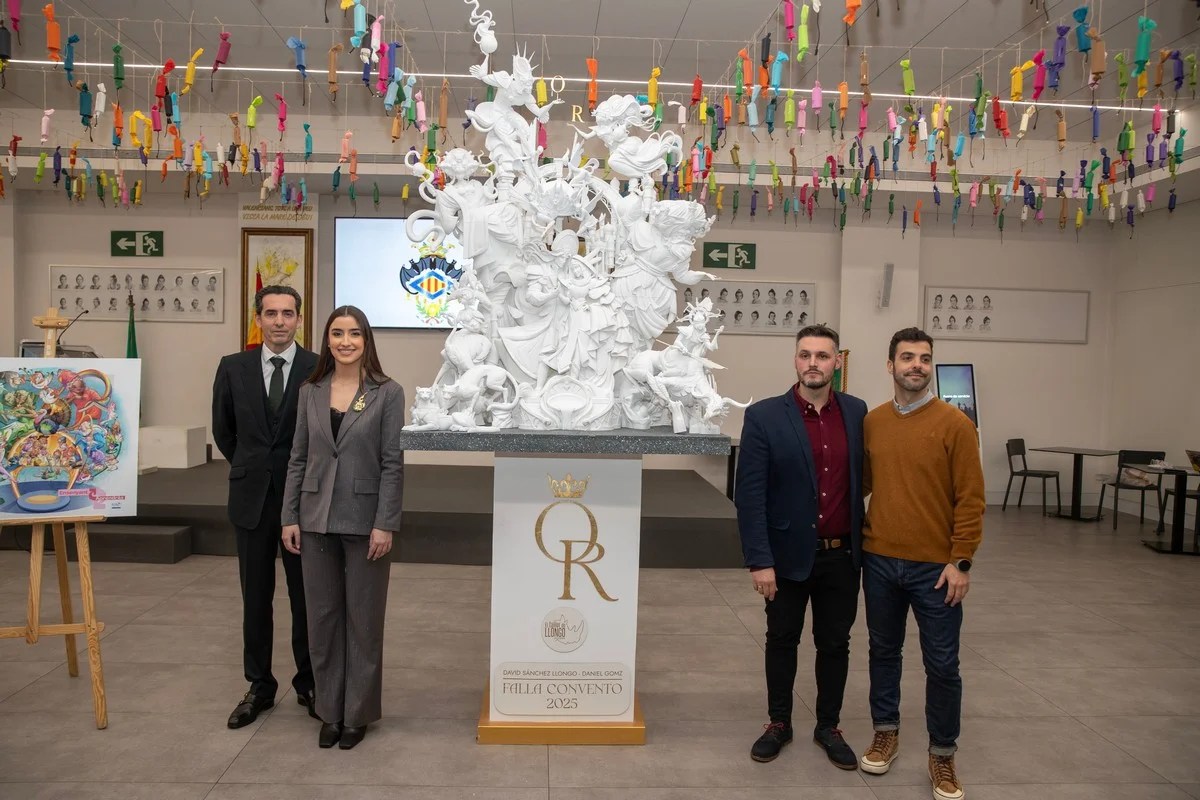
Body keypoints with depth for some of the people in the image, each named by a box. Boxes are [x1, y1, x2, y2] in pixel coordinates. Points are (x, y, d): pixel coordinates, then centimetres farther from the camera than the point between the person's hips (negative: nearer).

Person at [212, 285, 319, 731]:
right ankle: (259, 686, 24)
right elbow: (223, 431, 14)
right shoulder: (233, 368, 2)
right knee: (255, 597, 11)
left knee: (306, 595, 8)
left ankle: (309, 684, 23)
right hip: (251, 497, 2)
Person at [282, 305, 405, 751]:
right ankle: (329, 710, 26)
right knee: (322, 617, 11)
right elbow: (298, 459, 8)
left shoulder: (388, 393, -5)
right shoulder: (310, 393, 6)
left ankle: (358, 713, 23)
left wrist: (385, 524, -13)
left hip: (364, 520, -3)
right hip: (317, 519, 4)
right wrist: (290, 517, 2)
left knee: (363, 619, 8)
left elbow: (393, 463, -8)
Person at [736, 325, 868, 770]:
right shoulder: (764, 416, -10)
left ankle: (828, 726, 32)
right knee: (782, 641, 13)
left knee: (835, 644, 14)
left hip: (842, 556, 3)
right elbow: (749, 495, -12)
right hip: (789, 555, -2)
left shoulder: (856, 412, 1)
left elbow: (863, 477, 8)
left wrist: (864, 543, 3)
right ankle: (778, 724, 32)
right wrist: (759, 560, -15)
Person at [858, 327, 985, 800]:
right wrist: (859, 534, 2)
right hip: (879, 561, 3)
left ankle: (942, 755, 22)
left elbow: (970, 498, -8)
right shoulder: (871, 422, 3)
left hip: (935, 567, -3)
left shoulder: (954, 424, -8)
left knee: (942, 664, 5)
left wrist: (961, 561, -11)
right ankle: (886, 733, 33)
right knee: (884, 651, 15)